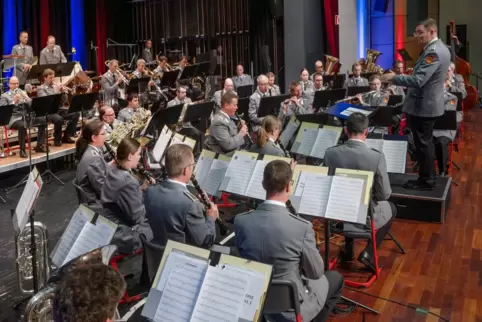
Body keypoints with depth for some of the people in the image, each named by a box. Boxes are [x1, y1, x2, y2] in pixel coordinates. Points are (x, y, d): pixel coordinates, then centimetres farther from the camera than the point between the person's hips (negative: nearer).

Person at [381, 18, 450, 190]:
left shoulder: (433, 52, -23)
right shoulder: (440, 48, 11)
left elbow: (418, 80, -30)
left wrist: (394, 78, -21)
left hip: (422, 105, -11)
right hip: (429, 103, 11)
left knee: (422, 144, -1)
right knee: (426, 143, 18)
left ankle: (426, 181, 9)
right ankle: (428, 177, 28)